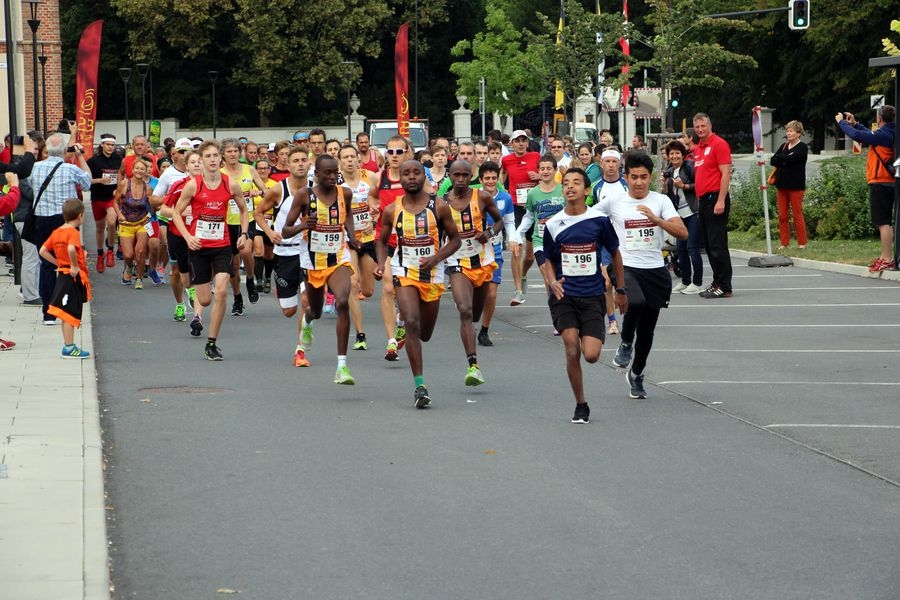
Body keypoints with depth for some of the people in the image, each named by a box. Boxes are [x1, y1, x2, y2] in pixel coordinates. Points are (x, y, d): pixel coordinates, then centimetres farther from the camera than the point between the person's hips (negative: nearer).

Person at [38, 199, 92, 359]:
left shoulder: (56, 232, 9)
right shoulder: (74, 232, -15)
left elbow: (43, 251, 11)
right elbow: (71, 249, -35)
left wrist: (58, 263, 12)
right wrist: (74, 266, -23)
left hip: (62, 274, 8)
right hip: (73, 277, -8)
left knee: (66, 313, 13)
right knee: (71, 313, -4)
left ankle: (68, 346, 20)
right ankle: (69, 347, -2)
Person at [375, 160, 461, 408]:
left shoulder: (439, 207, -5)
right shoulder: (392, 210, -2)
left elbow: (454, 239, 2)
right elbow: (382, 240, 12)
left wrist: (436, 258, -15)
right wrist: (381, 264, -7)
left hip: (432, 273, 1)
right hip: (404, 272, -1)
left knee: (425, 334, 13)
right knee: (412, 323, -20)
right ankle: (420, 385, -18)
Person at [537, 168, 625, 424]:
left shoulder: (599, 220, -3)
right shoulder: (553, 224, -1)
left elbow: (614, 253, 10)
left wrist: (621, 291, 13)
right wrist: (552, 282, -8)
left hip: (593, 295, 0)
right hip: (564, 295, 0)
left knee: (591, 355, -13)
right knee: (572, 352, -12)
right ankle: (580, 405, 4)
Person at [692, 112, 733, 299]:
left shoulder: (719, 144, -7)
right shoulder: (697, 149, 17)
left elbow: (726, 174, -13)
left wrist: (721, 201, -19)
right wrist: (698, 199, 14)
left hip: (715, 198, -9)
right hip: (702, 200, 9)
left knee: (717, 245, -9)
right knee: (709, 245, 11)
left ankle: (724, 287, -7)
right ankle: (717, 282, 17)